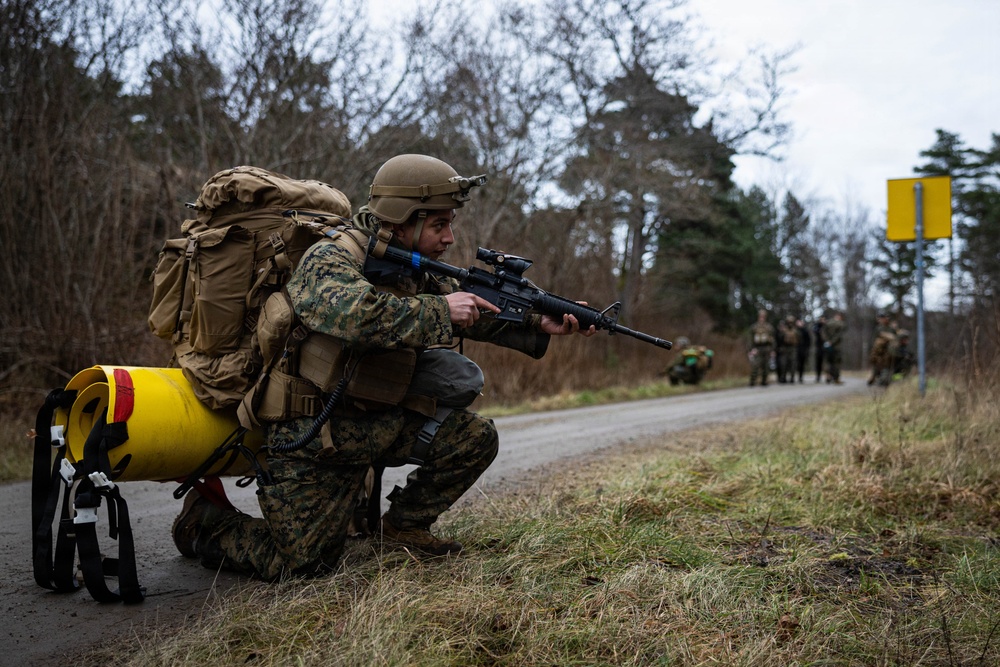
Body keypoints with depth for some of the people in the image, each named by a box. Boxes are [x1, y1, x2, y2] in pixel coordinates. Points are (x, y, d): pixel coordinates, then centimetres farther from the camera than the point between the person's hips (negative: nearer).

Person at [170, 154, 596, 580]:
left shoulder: (413, 269, 5)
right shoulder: (330, 261, -20)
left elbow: (477, 311, 5)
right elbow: (353, 314, -41)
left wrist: (541, 324, -10)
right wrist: (438, 310, -33)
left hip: (380, 421, 7)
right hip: (312, 437, -7)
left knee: (475, 436, -4)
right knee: (304, 563, -8)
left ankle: (402, 526, 14)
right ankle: (204, 522, 17)